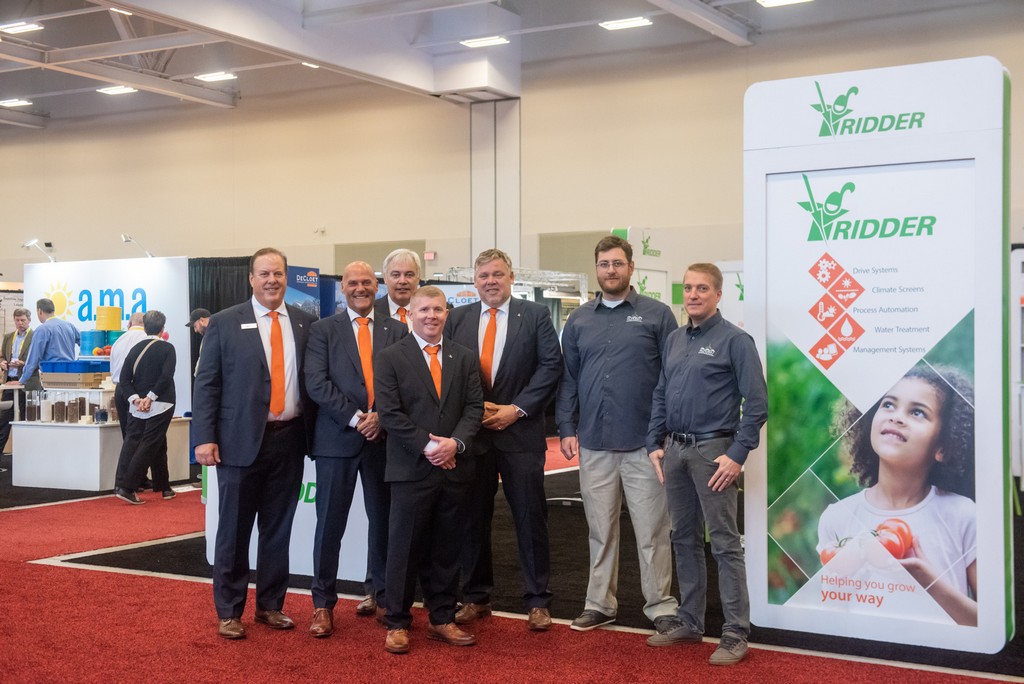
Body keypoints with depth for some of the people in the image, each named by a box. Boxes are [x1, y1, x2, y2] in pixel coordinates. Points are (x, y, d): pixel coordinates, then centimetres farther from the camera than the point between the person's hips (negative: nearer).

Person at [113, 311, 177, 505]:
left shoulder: (136, 349, 7)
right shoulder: (167, 348, -5)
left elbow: (124, 379, 0)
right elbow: (166, 376, -17)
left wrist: (135, 399, -7)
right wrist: (150, 397, -13)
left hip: (137, 405, 5)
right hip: (160, 406, -5)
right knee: (149, 445, -3)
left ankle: (164, 488, 12)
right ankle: (127, 487, -13)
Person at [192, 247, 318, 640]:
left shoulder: (305, 323, 8)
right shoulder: (225, 323, 0)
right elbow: (206, 384, -3)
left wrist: (315, 434, 1)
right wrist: (204, 438, -10)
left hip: (290, 440, 3)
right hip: (242, 441, -3)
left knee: (278, 530, 12)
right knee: (234, 530, 5)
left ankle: (270, 605, 24)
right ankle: (229, 612, 16)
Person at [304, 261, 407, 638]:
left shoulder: (397, 330, 9)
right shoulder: (323, 330, 4)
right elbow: (317, 383, -6)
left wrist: (383, 416, -12)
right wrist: (355, 417, -14)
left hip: (384, 437, 2)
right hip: (337, 438, -2)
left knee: (383, 521, 9)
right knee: (330, 523, 2)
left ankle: (383, 596, 22)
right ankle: (323, 603, 11)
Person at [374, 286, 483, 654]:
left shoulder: (465, 358, 11)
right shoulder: (389, 358, 0)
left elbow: (474, 407, 5)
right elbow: (390, 413, -7)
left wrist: (456, 442, -13)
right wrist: (427, 447, -15)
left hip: (455, 468, 3)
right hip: (411, 469, -3)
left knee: (447, 549, 10)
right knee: (405, 549, 2)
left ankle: (442, 620, 21)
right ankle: (397, 623, 12)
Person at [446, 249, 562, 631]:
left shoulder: (535, 316, 2)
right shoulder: (456, 319, 9)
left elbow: (551, 365, -4)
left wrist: (517, 408, -11)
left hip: (520, 431, -2)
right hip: (471, 431, 2)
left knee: (530, 517, 2)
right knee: (473, 518, 9)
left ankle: (538, 601, 11)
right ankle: (476, 597, 21)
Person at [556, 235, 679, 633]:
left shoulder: (657, 315, 1)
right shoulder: (579, 320, 10)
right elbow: (568, 377, 12)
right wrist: (566, 429, 4)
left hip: (644, 442, -3)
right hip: (593, 443, 3)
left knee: (652, 529, 1)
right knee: (600, 529, 11)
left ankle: (660, 605, 12)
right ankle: (600, 604, 21)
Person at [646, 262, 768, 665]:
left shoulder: (734, 340, -7)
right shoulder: (674, 340, 13)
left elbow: (756, 403, -11)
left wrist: (737, 455, -16)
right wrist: (655, 444, 9)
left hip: (712, 450, -7)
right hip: (675, 450, 7)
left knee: (724, 542, -3)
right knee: (684, 539, 13)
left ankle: (735, 635, 2)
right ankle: (689, 623, 24)